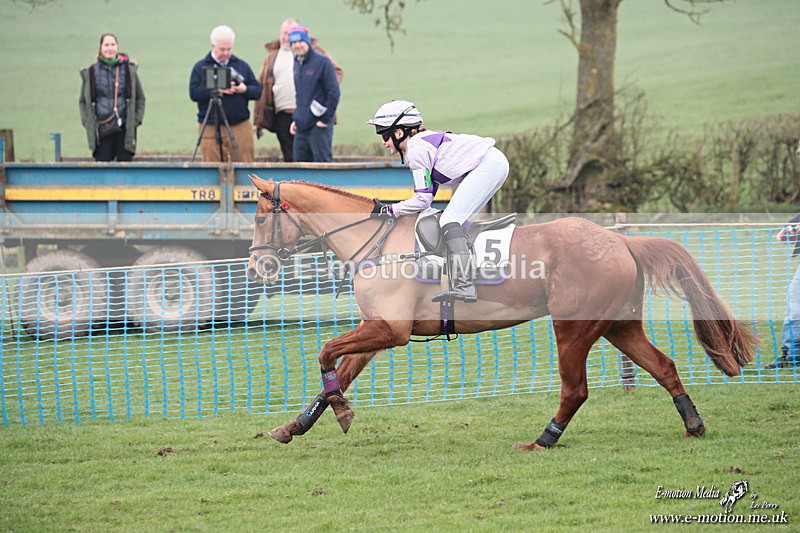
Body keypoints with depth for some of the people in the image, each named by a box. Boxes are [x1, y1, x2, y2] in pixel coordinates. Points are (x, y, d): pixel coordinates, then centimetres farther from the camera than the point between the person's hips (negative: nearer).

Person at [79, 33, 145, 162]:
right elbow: (83, 101, 14)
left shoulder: (129, 70, 5)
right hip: (101, 130, 0)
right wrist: (87, 122, 4)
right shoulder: (90, 73, 5)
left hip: (124, 128, 0)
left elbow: (140, 98, 13)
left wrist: (136, 120, 3)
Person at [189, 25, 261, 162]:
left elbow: (258, 91, 11)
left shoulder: (242, 66, 14)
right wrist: (218, 90, -17)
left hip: (240, 126, 2)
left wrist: (245, 89, -11)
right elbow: (194, 93, -7)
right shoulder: (200, 67, 6)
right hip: (210, 129, -2)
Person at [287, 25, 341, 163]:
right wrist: (295, 118, 16)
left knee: (322, 161, -7)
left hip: (318, 125, -8)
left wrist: (325, 119, -12)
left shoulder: (322, 62, -9)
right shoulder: (297, 64, 15)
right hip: (301, 126, 8)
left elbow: (334, 93, -11)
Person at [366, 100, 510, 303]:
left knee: (450, 220, -16)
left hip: (488, 165, -10)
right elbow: (429, 193, 18)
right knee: (457, 221, 13)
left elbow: (423, 199, -12)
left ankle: (464, 286, -28)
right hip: (496, 163, 10)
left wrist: (388, 210, -5)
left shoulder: (417, 149, -11)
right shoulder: (422, 143, 18)